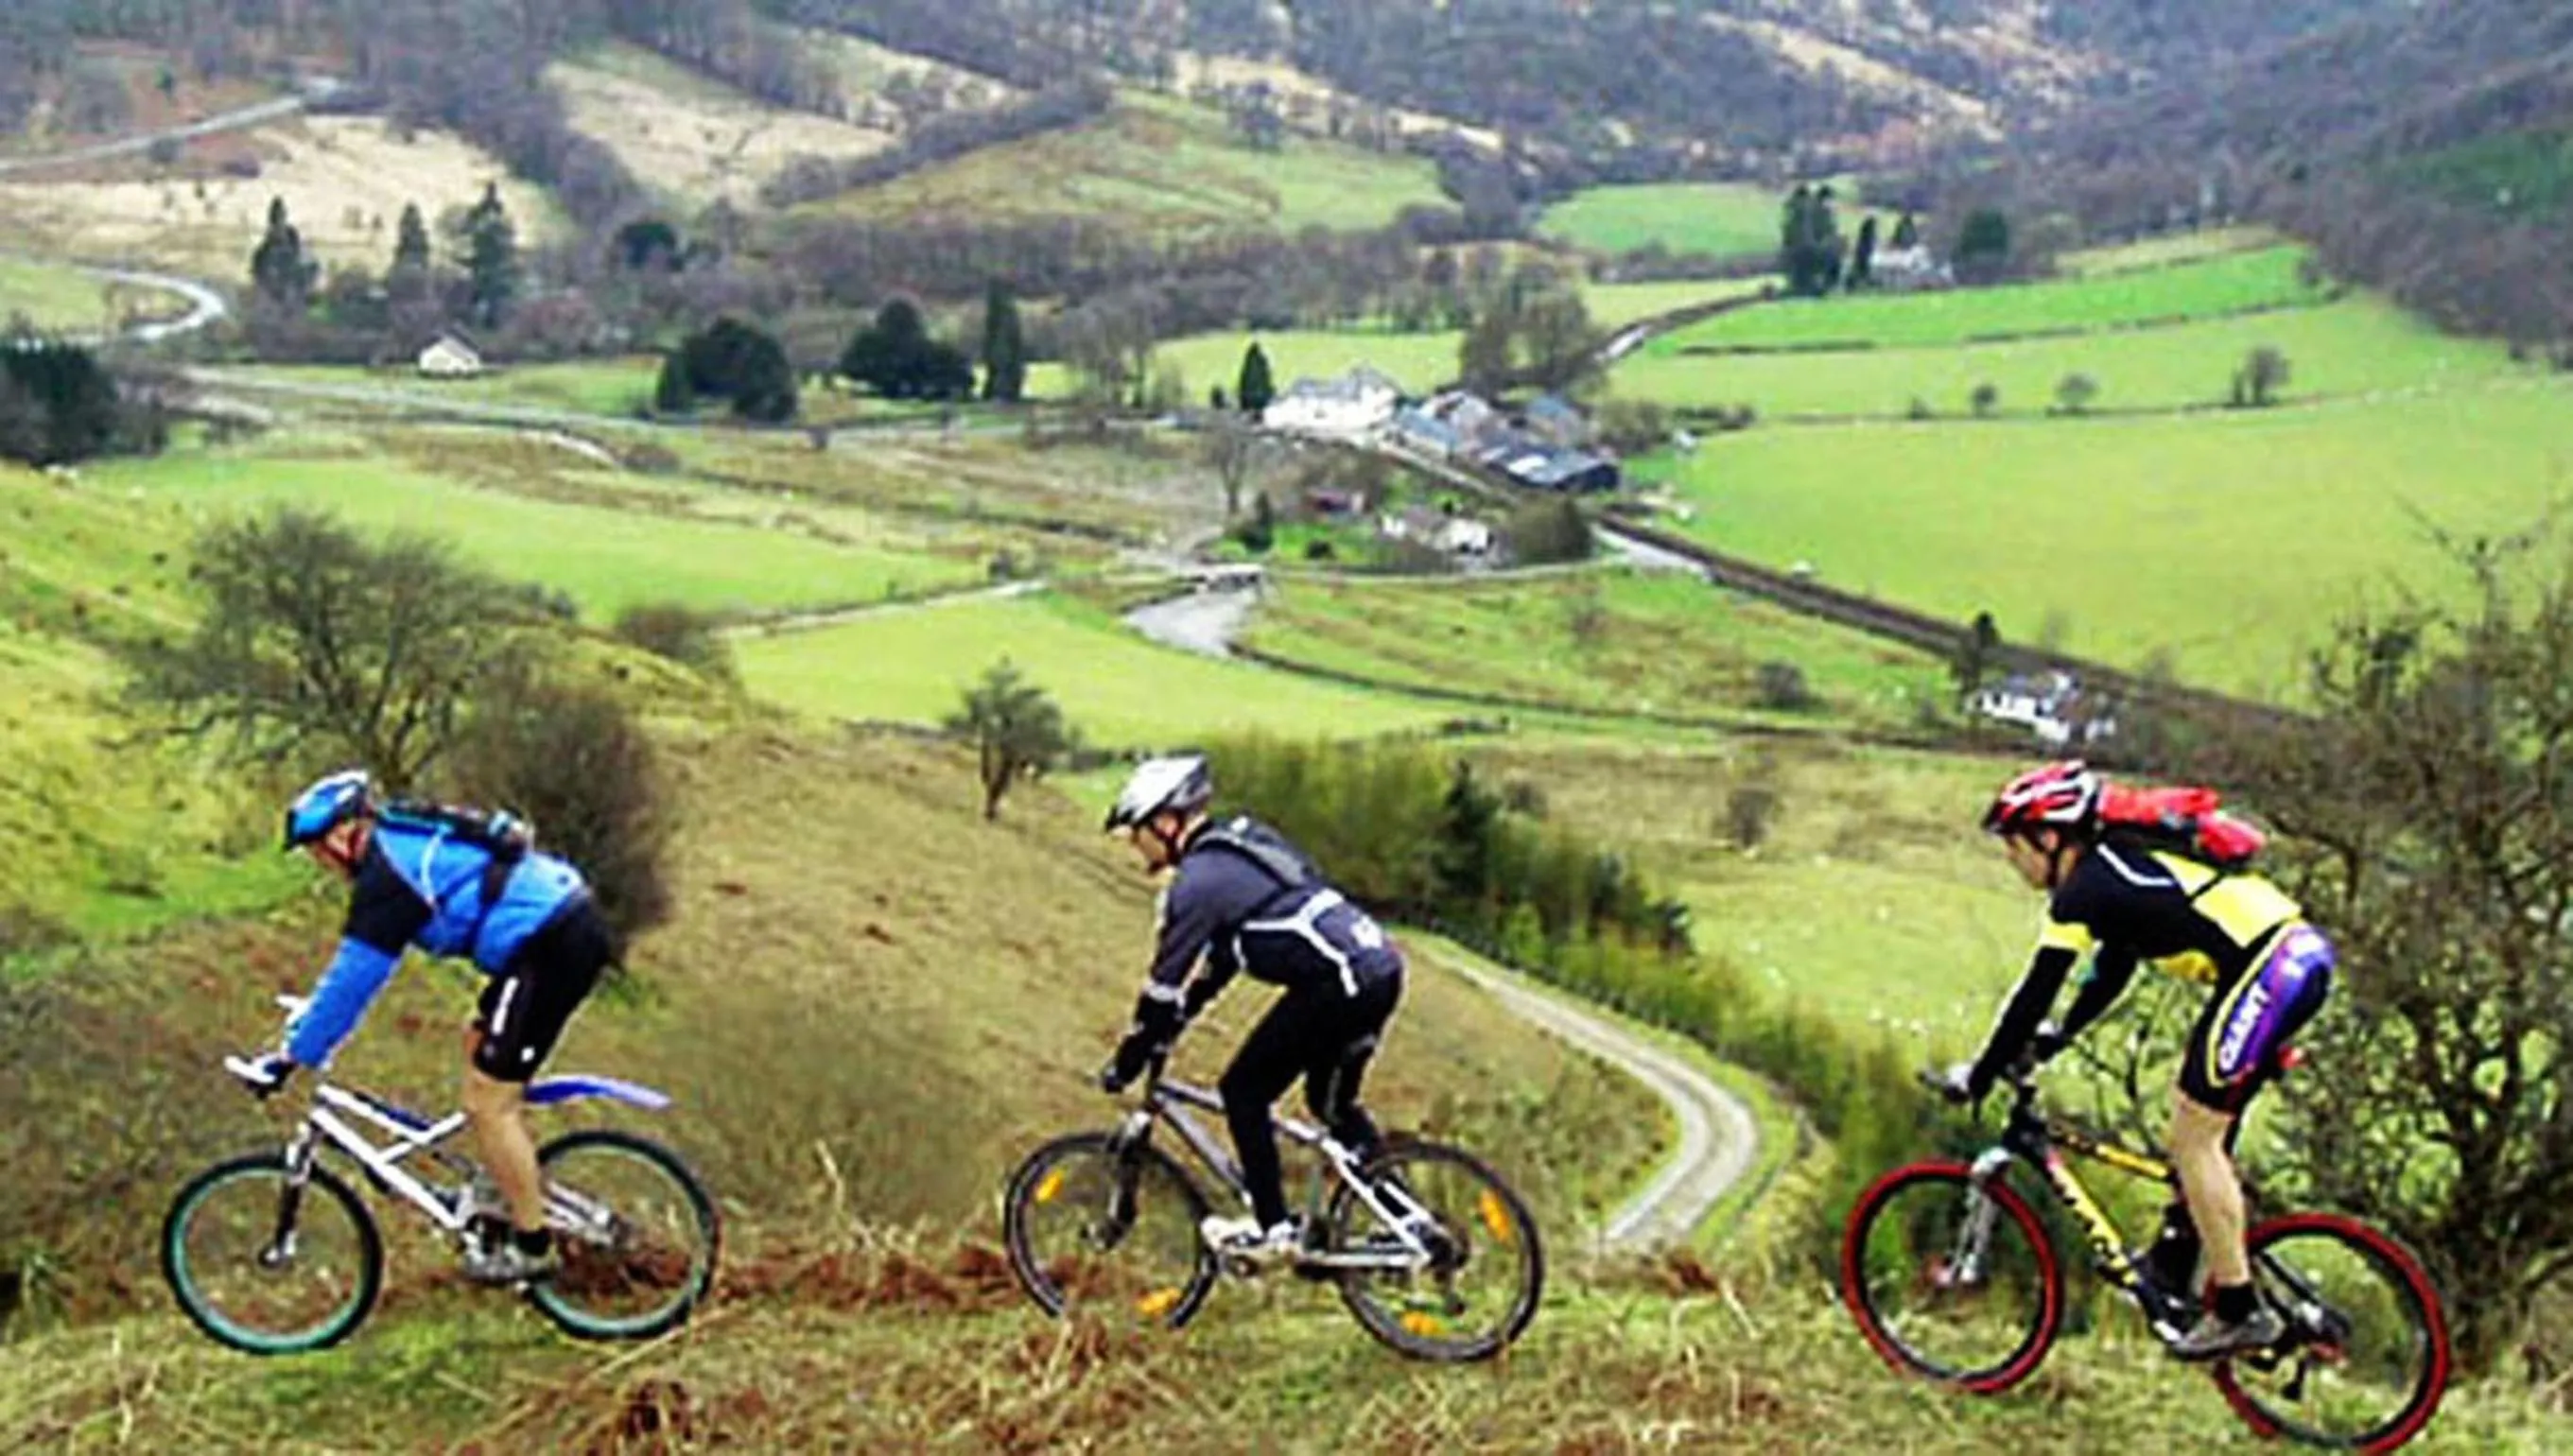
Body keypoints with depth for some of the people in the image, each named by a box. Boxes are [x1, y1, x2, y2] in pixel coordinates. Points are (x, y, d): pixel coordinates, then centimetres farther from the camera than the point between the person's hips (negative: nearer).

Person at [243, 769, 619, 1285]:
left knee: (488, 1101, -3)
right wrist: (310, 1018, 38)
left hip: (550, 950, -10)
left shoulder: (387, 874, -10)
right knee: (479, 1050, 24)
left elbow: (354, 977, -10)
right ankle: (527, 1201, 28)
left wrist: (294, 1054, -2)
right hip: (570, 924, 10)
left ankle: (531, 1246, 5)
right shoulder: (405, 840, 21)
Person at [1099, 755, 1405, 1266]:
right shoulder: (1239, 846, 23)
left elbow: (1167, 982, -4)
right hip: (1380, 969, 9)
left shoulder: (1198, 879, -6)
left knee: (1243, 1091, 4)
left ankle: (1272, 1229, 6)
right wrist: (1159, 1037, 32)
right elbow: (1213, 966, 30)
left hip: (1339, 983, -9)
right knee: (1332, 1103, 23)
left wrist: (1128, 1065, 7)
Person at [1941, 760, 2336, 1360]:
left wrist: (1978, 1078, 1)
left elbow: (2035, 993, -7)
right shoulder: (2119, 866, 22)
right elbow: (2112, 969, 34)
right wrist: (2057, 1037, 36)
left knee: (2194, 1136, -2)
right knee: (2201, 1125, 20)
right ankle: (2173, 1263, 27)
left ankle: (2240, 1311, 0)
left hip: (2269, 970, -10)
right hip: (2300, 955, 10)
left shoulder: (2084, 889, -6)